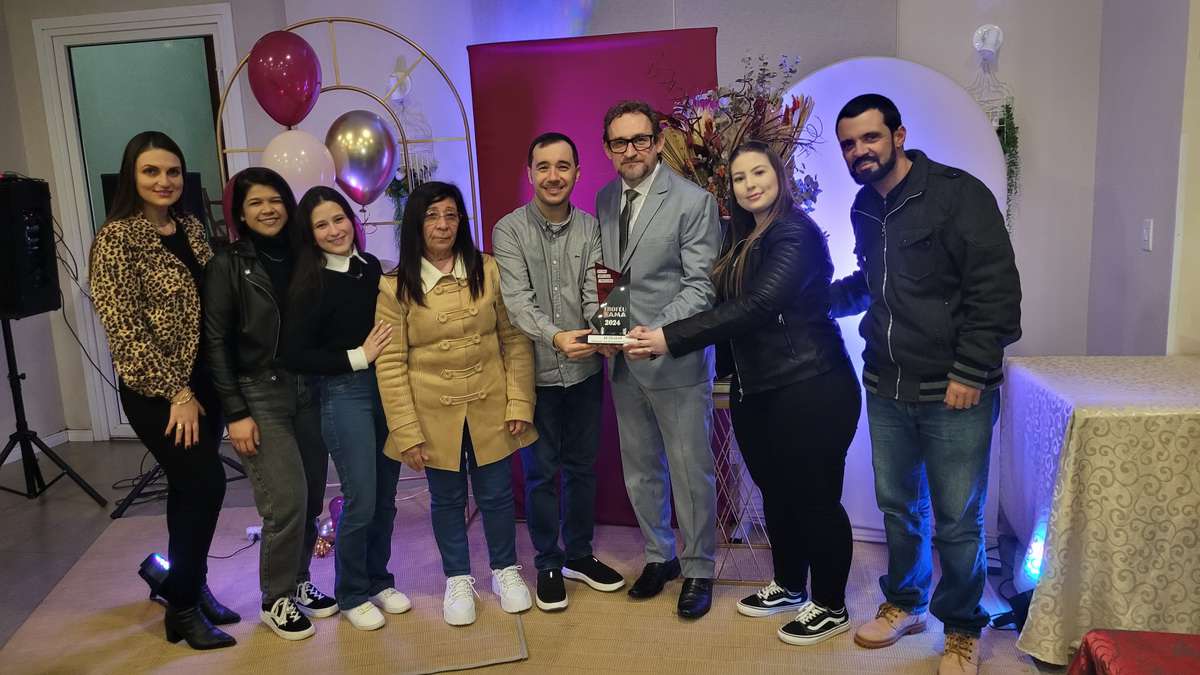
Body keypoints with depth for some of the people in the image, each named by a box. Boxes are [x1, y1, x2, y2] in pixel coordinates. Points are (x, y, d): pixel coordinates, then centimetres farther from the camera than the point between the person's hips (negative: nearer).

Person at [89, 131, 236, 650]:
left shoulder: (190, 227, 8)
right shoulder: (116, 238, -11)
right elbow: (125, 327, -15)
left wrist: (199, 386, 8)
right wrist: (176, 392, -16)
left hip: (202, 379, 6)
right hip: (155, 389, -6)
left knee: (192, 487, 13)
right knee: (206, 482, -7)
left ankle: (186, 584, 30)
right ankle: (182, 607, 10)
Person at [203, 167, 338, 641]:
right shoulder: (228, 265, -6)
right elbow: (215, 343, -8)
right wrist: (235, 413, -13)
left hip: (305, 390, 5)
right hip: (259, 394, -4)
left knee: (312, 498, 8)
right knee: (287, 501, -7)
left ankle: (297, 582, 29)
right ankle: (276, 600, 14)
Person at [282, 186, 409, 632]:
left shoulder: (371, 266, 4)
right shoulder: (309, 284, -11)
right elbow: (295, 356, -11)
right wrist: (357, 358, -14)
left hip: (385, 387, 5)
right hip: (343, 394, -5)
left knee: (385, 496, 13)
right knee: (361, 502, 1)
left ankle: (379, 582, 32)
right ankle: (351, 595, 22)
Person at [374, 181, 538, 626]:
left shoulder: (488, 271, -3)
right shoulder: (395, 287, -7)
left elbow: (515, 340, 0)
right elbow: (390, 363, -7)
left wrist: (520, 403, -4)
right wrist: (406, 432, -10)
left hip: (490, 408, 1)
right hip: (435, 415, -1)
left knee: (496, 494, 13)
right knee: (447, 499, 15)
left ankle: (505, 570, 36)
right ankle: (457, 579, 35)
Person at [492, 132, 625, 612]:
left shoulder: (590, 228, 1)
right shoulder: (508, 231, -7)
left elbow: (595, 293, -8)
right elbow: (518, 300, -18)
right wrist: (555, 337, -35)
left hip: (584, 370, 3)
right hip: (536, 372, -3)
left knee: (582, 467, 16)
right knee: (541, 473, 9)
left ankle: (579, 554, 34)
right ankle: (548, 564, 26)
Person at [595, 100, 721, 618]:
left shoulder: (694, 202, -10)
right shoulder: (606, 199, 9)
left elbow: (700, 285, -13)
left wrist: (657, 332, -25)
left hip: (676, 357, -6)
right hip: (622, 359, 6)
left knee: (691, 471, 5)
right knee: (640, 469, 17)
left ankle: (698, 569, 24)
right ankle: (659, 556, 35)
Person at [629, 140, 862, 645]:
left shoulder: (797, 234, -15)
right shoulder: (743, 239, 12)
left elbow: (755, 307, -26)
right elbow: (725, 307, 11)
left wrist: (670, 338, -30)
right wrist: (658, 336, -2)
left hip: (810, 390, -8)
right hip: (756, 391, 8)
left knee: (815, 499, 3)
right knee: (776, 494, 18)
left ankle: (831, 607, 20)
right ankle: (788, 586, 36)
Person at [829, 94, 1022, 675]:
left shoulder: (959, 194, -11)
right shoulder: (864, 208, 10)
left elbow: (995, 290, -14)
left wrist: (970, 374, -17)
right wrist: (824, 297, 9)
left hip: (953, 393, -6)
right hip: (887, 388, 6)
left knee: (957, 522, 5)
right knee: (897, 506, 17)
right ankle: (904, 604, 38)